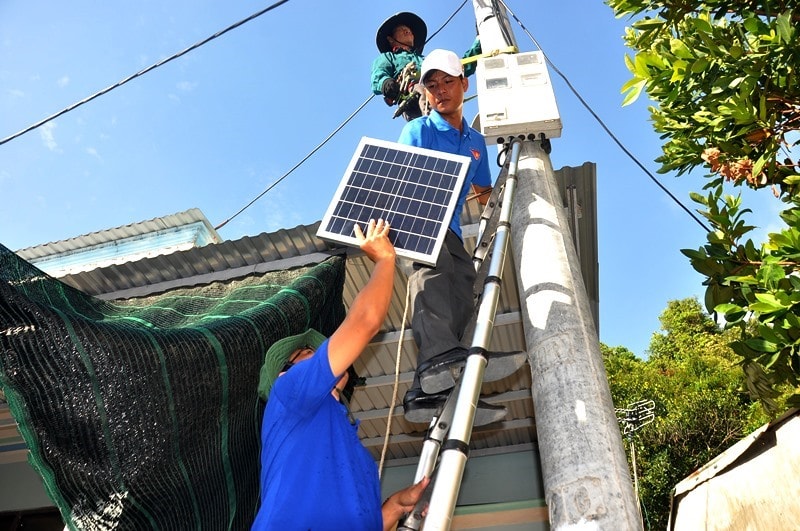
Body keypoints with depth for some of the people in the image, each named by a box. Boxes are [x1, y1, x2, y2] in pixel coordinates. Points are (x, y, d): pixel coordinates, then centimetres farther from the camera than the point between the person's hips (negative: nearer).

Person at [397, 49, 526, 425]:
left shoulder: (476, 141, 24)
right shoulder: (417, 130, 10)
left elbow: (483, 193, 35)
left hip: (451, 231, 5)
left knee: (462, 291, -21)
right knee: (432, 263, -38)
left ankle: (430, 388, -37)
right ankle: (439, 356, -59)